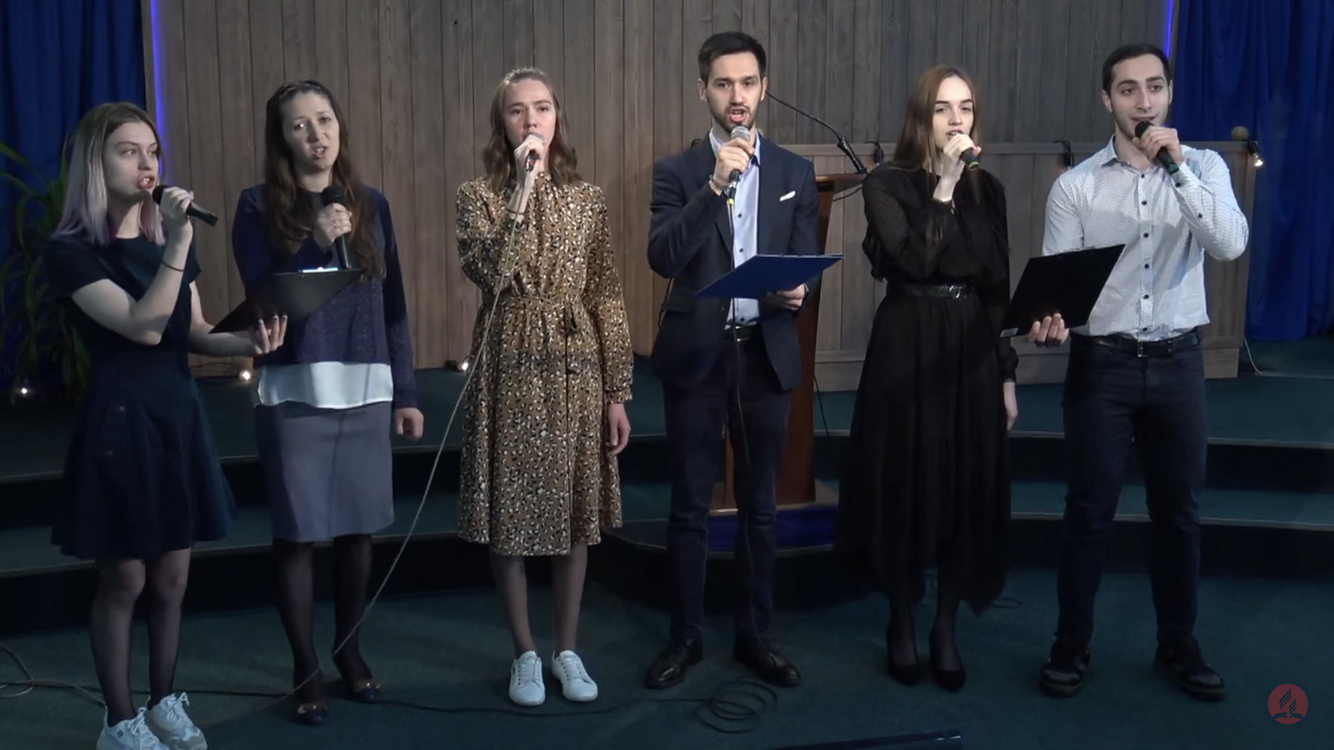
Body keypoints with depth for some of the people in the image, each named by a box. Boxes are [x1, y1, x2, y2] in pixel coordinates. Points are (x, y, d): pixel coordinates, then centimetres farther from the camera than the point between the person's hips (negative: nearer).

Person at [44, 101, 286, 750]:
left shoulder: (168, 238, 10)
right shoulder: (71, 250, -10)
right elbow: (143, 327, -22)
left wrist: (248, 343, -10)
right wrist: (179, 244, -26)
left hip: (180, 415, 6)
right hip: (120, 420, -6)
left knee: (172, 578, 12)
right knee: (124, 580, 3)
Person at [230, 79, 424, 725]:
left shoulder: (371, 204, 8)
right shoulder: (258, 207, -1)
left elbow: (393, 305, 9)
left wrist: (405, 392, 8)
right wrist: (317, 243, -17)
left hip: (365, 392, 3)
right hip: (293, 394, -3)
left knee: (358, 529, 10)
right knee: (298, 535, 3)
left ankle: (350, 652, 29)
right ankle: (306, 670, 17)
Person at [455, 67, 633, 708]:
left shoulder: (586, 197, 6)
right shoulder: (479, 195, -1)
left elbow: (608, 296, 4)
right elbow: (491, 273, -19)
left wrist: (618, 392, 1)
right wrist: (523, 187, -21)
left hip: (577, 369, 2)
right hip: (510, 371, -2)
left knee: (575, 510, 9)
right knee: (511, 513, 4)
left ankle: (568, 649, 25)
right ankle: (525, 653, 21)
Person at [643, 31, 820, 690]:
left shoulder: (795, 172, 7)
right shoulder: (676, 172, 1)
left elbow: (808, 266, 6)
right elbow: (662, 258, -14)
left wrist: (799, 291, -16)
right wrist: (714, 185, -22)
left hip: (767, 355, 2)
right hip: (697, 355, -1)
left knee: (759, 505, 10)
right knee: (690, 506, 6)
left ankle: (754, 635, 23)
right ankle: (685, 635, 20)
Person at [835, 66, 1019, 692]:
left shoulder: (988, 188, 8)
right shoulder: (886, 184, -4)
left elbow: (1000, 287, 9)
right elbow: (912, 261, -20)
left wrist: (1007, 373, 7)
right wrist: (943, 185, -18)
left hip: (973, 351, 4)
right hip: (907, 350, -3)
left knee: (969, 488, 6)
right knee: (906, 485, 4)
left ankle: (946, 628, 22)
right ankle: (902, 623, 22)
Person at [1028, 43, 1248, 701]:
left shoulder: (1205, 167, 2)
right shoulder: (1076, 185, -3)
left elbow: (1230, 245, -15)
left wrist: (1179, 168, -21)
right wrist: (1050, 321, -26)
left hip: (1178, 362, 2)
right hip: (1101, 363, -2)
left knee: (1179, 511, 12)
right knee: (1089, 512, 5)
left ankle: (1178, 646, 29)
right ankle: (1071, 646, 20)